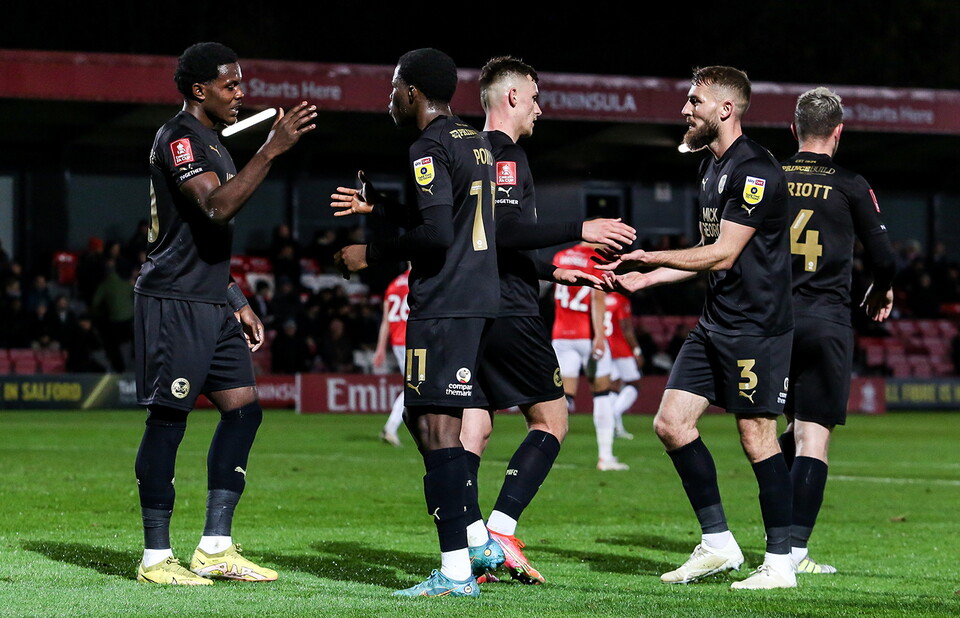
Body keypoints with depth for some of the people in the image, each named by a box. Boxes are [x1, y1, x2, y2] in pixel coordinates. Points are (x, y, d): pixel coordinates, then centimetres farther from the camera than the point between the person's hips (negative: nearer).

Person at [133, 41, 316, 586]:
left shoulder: (210, 141, 20)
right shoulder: (178, 139, -11)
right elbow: (216, 207, -27)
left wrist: (237, 301, 23)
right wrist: (272, 150, -31)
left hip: (211, 305, 10)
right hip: (173, 301, -10)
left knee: (243, 409, 5)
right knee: (168, 419, -6)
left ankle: (215, 549, 9)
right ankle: (157, 558, -1)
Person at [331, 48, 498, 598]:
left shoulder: (430, 149, -12)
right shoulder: (477, 143, 17)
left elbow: (436, 233, -20)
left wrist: (371, 254, -8)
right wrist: (378, 204, 33)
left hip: (444, 305, -10)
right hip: (479, 299, 10)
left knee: (438, 425, -10)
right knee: (422, 418, 18)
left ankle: (457, 572, -14)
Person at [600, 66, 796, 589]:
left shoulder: (755, 170, -15)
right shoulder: (711, 167, 16)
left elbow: (723, 253, -19)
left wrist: (651, 258, -17)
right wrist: (643, 279, 17)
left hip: (757, 325, -10)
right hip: (715, 323, 10)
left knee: (756, 438, -6)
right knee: (671, 423, 4)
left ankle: (780, 564, 2)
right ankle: (718, 543, 12)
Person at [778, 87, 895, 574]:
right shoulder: (849, 186, -4)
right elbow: (883, 257, -1)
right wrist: (881, 292, 21)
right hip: (826, 322, -4)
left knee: (795, 426, 19)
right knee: (814, 434, -4)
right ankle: (795, 548, -9)